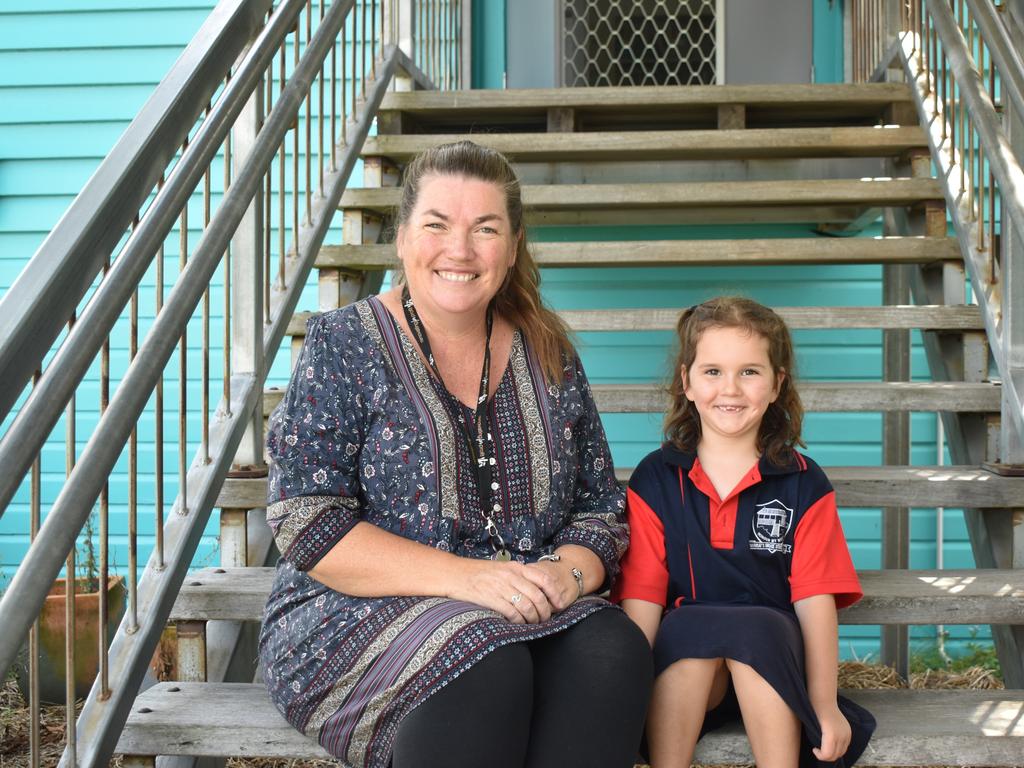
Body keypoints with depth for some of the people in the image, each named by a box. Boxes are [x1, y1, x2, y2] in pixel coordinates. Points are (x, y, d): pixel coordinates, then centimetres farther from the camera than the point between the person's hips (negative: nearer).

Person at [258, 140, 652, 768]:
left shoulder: (549, 358, 11)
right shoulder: (343, 346, -1)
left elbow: (603, 508, 14)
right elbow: (308, 525, -10)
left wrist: (569, 571, -11)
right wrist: (464, 577, -20)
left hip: (532, 619, 4)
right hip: (358, 617, -3)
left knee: (616, 647, -28)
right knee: (485, 668, -35)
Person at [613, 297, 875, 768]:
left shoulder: (803, 484, 5)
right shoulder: (654, 480, 5)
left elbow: (815, 597, -2)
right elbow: (642, 595, -3)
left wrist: (825, 706, -8)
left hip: (773, 661, 0)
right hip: (681, 671, 0)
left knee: (753, 627, -32)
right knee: (694, 624, -32)